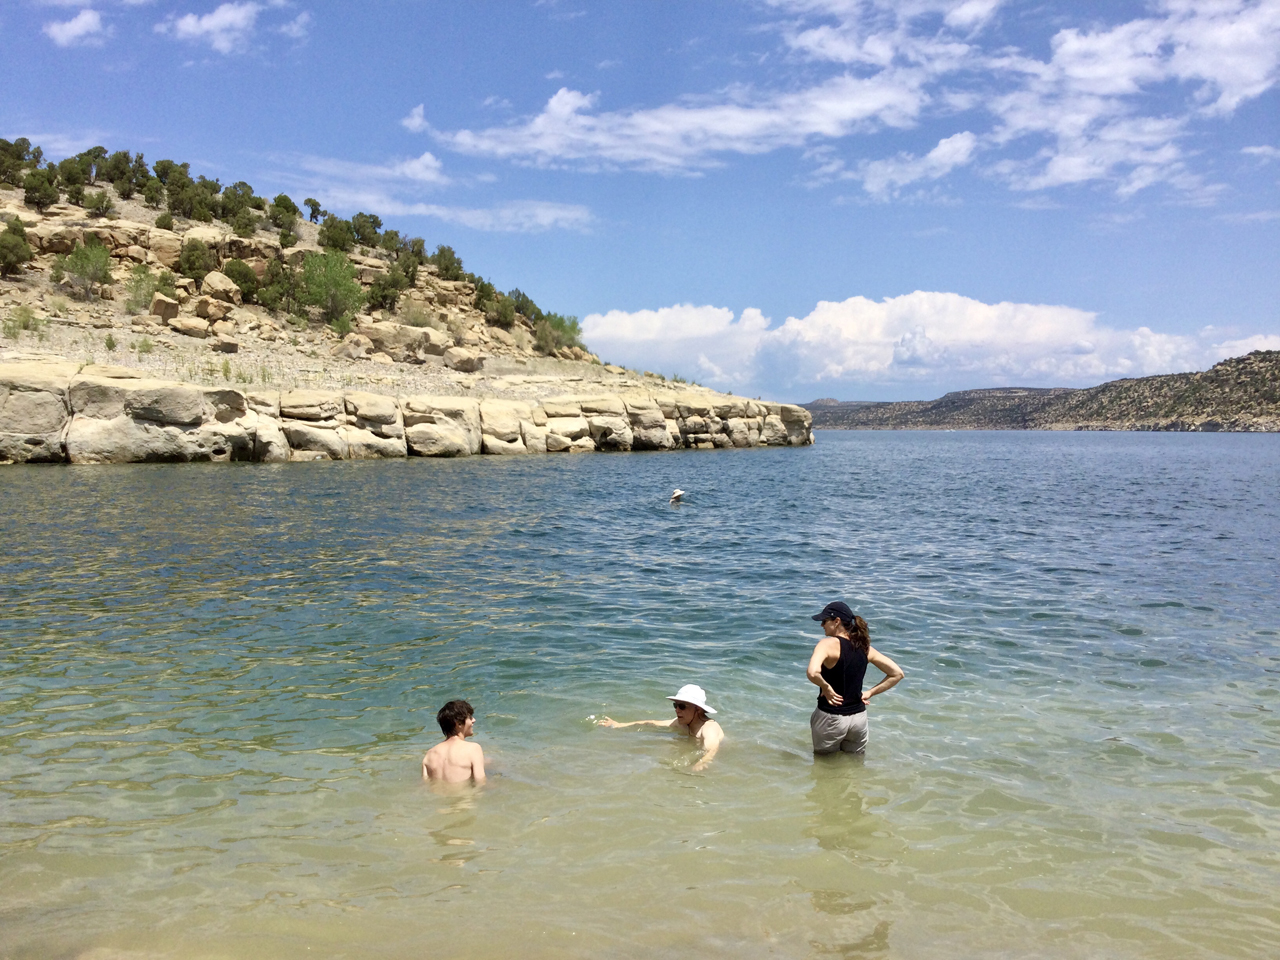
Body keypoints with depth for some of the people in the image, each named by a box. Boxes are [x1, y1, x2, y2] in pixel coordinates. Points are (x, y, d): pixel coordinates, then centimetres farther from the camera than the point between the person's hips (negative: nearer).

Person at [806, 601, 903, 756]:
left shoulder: (828, 644, -17)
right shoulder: (864, 646, 2)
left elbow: (813, 673, -35)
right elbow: (897, 673, 7)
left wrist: (825, 687, -16)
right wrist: (870, 693, 6)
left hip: (831, 718, -5)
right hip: (859, 718, 5)